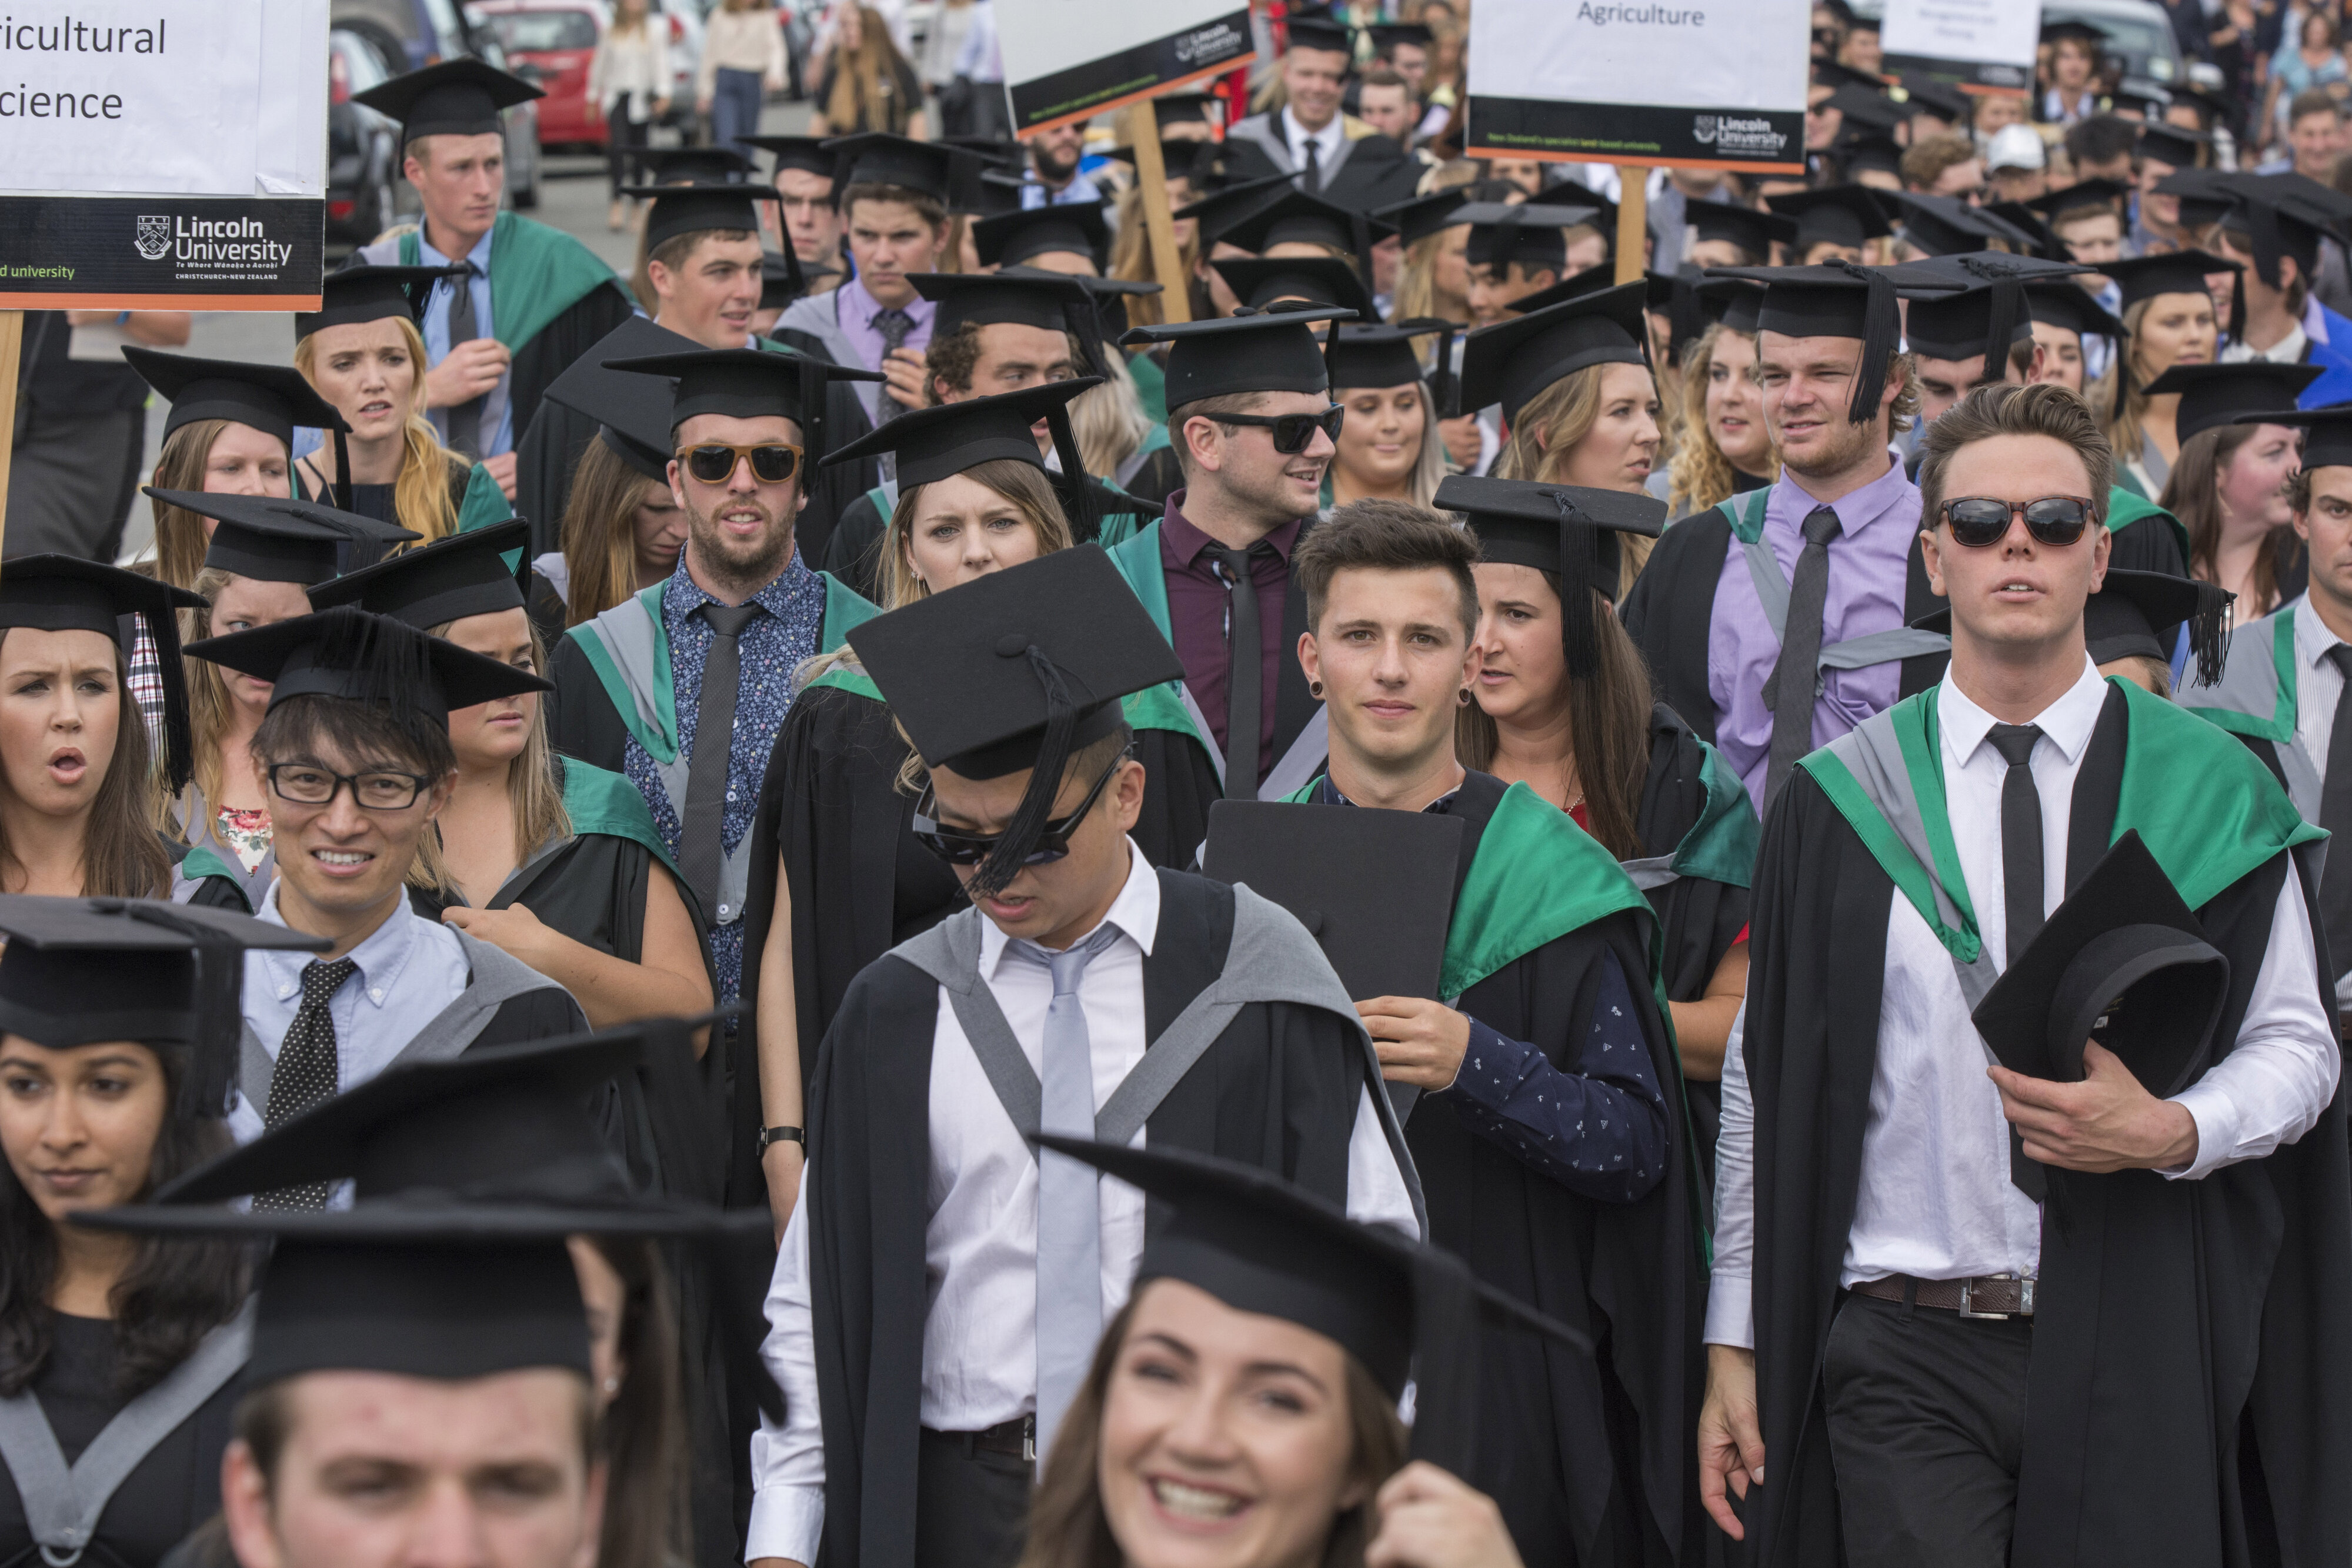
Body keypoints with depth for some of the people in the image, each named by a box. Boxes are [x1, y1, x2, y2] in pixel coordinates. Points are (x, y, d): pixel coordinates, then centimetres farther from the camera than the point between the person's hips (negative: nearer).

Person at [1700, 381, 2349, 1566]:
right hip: (1906, 1348, 0)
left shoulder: (2214, 792, 4)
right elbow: (1765, 1077, 6)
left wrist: (2174, 1134, -15)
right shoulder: (1840, 802, 4)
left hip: (2133, 1347, 0)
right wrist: (1734, 1343, 4)